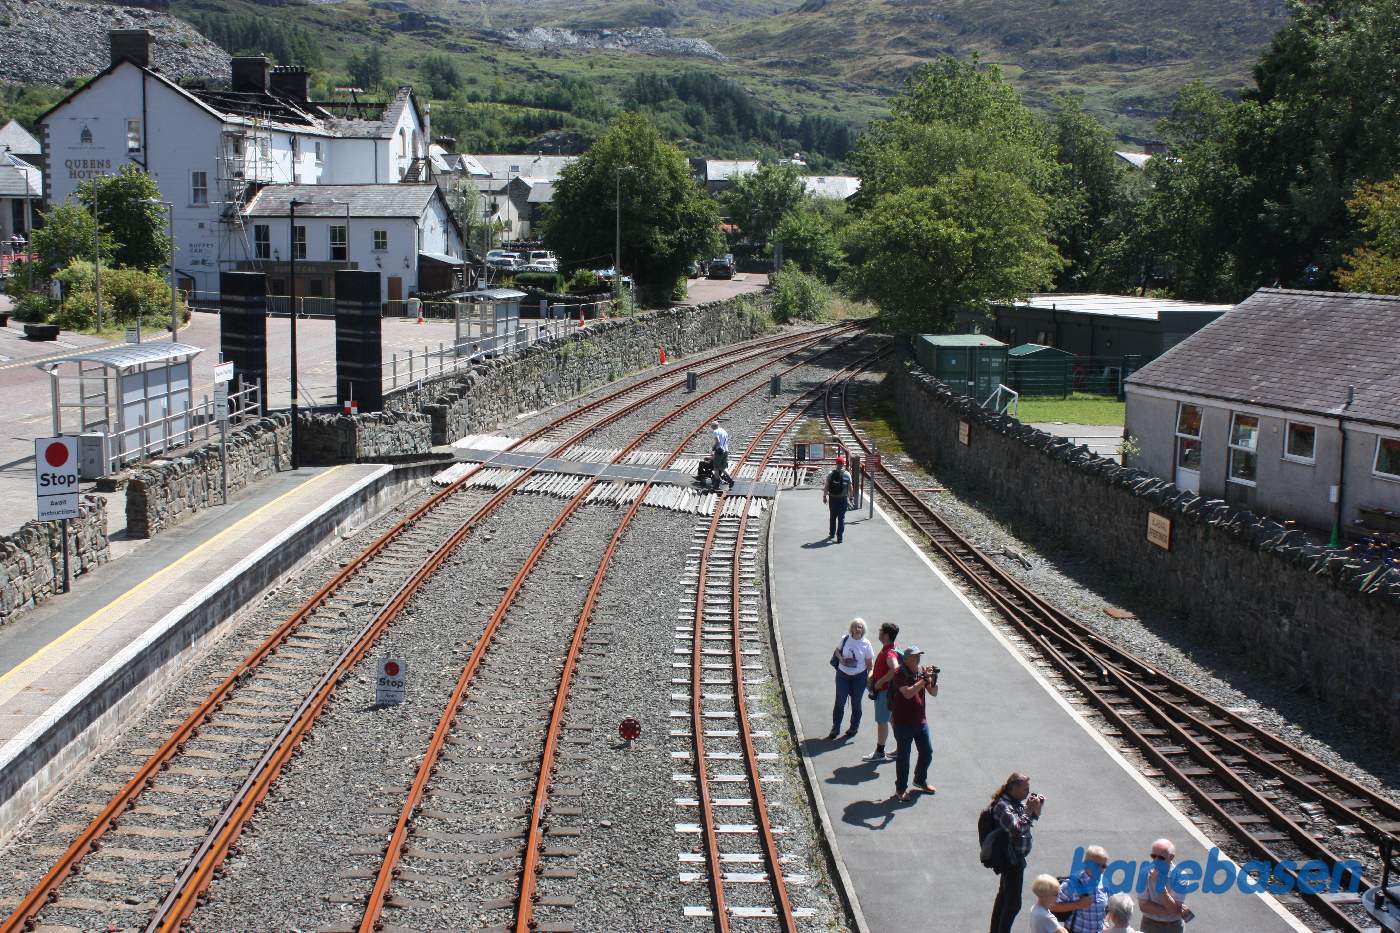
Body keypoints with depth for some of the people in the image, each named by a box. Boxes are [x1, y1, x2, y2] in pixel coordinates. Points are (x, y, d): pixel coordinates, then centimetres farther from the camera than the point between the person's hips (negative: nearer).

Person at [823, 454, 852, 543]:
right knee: (841, 518, 3)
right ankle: (839, 537, 0)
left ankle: (832, 534, 29)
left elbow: (826, 486, -4)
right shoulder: (847, 475, -6)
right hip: (843, 499, -1)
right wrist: (850, 497, 8)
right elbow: (850, 487, -4)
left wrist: (824, 496, 7)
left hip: (832, 499, 1)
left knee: (833, 517, 18)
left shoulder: (830, 474, -4)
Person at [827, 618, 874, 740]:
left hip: (859, 677, -1)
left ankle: (854, 728, 28)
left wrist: (869, 676, -6)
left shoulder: (866, 643, -8)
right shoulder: (845, 639, -4)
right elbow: (837, 650, 12)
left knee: (856, 703, 11)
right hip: (843, 675, 1)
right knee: (839, 702, 1)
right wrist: (841, 659, -8)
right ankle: (835, 729, 11)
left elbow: (869, 662, -2)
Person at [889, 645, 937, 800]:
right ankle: (901, 789, 14)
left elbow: (933, 693, 4)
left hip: (920, 720, 6)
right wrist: (924, 680, -27)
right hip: (903, 722, -6)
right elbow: (908, 693, -28)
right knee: (903, 756, 1)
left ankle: (920, 780, 38)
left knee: (927, 752, 15)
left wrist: (934, 679, -15)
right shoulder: (900, 674, -15)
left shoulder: (922, 671, 4)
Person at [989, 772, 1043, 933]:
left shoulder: (1017, 801, 4)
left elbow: (1025, 821, 17)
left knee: (1004, 895, 21)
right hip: (1011, 860, -10)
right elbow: (1016, 829, -33)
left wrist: (1036, 807, 0)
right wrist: (1030, 810, -26)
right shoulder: (1003, 806, -23)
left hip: (1015, 858, 10)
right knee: (1013, 902, -5)